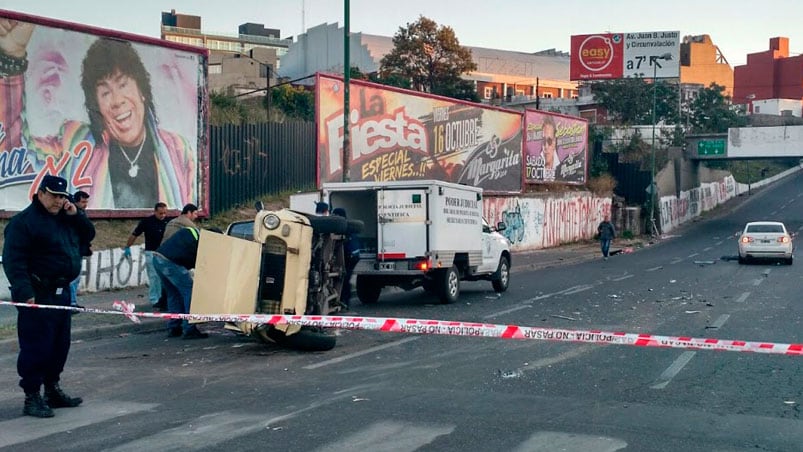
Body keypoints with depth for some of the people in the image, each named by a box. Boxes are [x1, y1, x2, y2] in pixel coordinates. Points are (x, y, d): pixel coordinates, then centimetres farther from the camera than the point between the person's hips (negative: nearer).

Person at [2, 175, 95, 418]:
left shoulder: (66, 217, 15)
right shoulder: (23, 221, -9)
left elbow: (89, 233, 19)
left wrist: (76, 214, 1)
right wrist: (25, 292, -25)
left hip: (61, 293, 8)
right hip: (38, 296, -8)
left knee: (60, 345, 14)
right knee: (37, 347, -5)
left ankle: (52, 390, 26)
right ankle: (32, 398, 3)